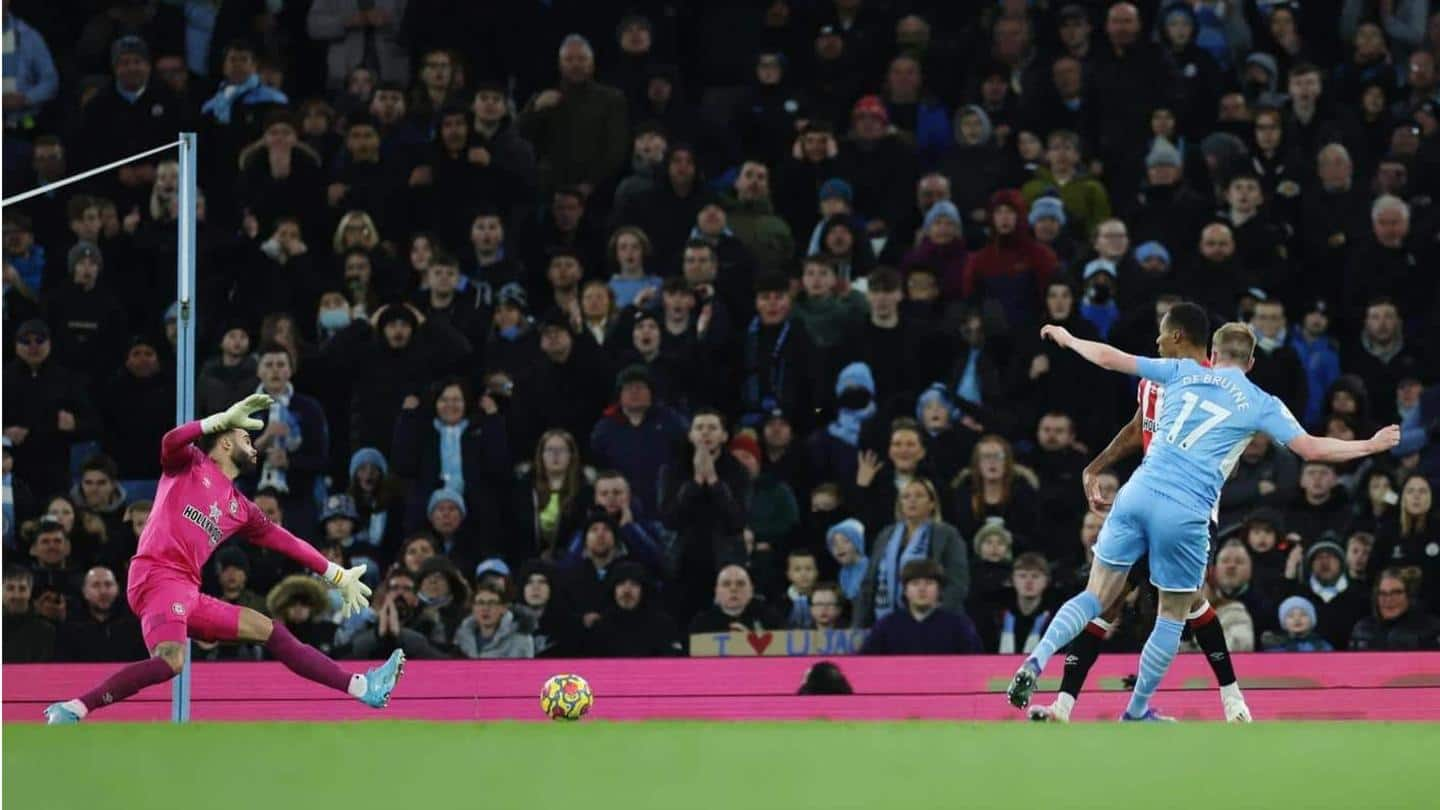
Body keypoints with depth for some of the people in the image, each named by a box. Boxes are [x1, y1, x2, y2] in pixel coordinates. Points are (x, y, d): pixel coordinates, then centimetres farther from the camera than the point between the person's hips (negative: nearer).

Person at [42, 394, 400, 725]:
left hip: (188, 594, 8)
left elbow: (286, 542, 32)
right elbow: (172, 441, -15)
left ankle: (361, 687, 20)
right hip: (158, 577, -8)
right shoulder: (192, 465, 9)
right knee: (170, 662, -33)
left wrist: (338, 576, 35)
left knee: (268, 630, 13)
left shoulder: (240, 508, 25)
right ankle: (72, 710, -36)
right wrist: (226, 418, -19)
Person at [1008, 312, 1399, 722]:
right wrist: (1370, 445, 15)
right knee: (1172, 618, 16)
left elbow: (1109, 357, 14)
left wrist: (1067, 339, 31)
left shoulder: (1183, 372, 13)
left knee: (1096, 596, 10)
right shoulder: (1261, 404, 7)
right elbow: (1311, 448, 3)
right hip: (1185, 515, -3)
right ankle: (1136, 712, 22)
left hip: (1138, 493, 3)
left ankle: (1036, 662, -11)